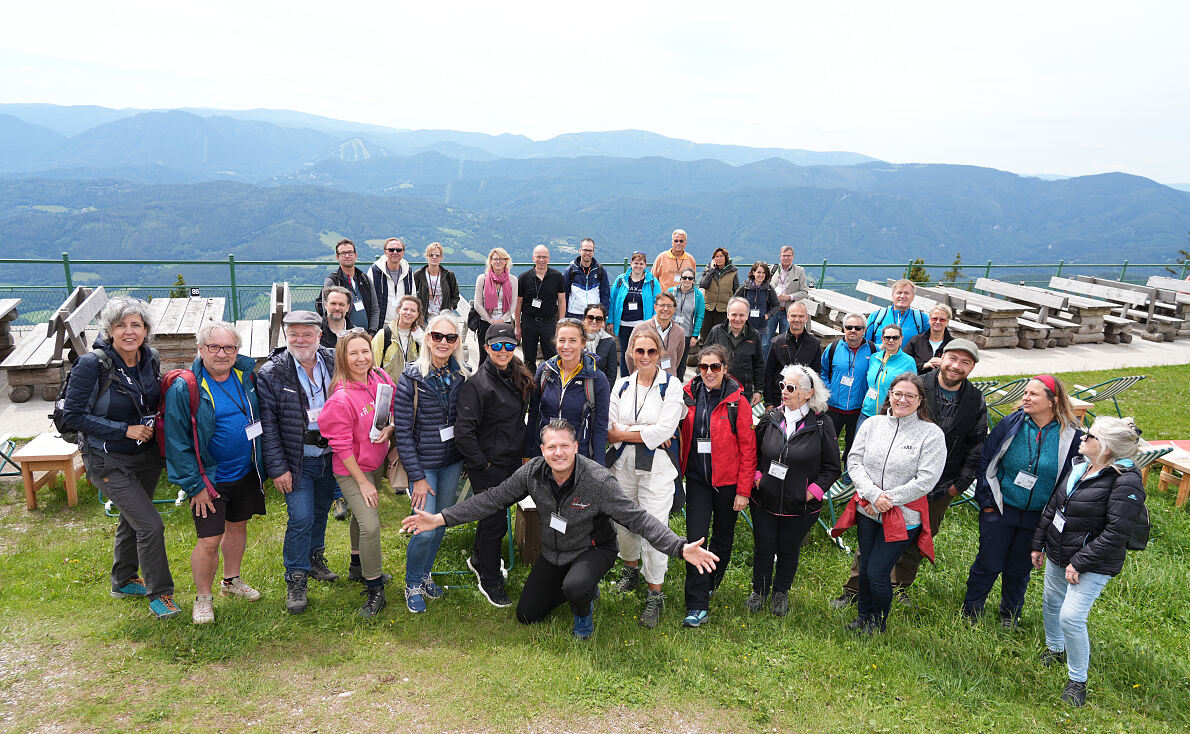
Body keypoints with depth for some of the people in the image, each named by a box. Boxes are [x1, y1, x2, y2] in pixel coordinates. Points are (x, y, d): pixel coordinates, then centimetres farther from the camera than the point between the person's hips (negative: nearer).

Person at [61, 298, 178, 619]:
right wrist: (124, 430, -22)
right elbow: (72, 415, -17)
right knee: (150, 525, -10)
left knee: (131, 520, 22)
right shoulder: (92, 365, -21)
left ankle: (124, 582, 43)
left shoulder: (150, 359, -4)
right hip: (109, 461, -6)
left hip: (146, 455, 6)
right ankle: (159, 593, 7)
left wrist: (154, 422, -3)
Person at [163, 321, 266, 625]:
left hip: (246, 473, 5)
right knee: (209, 541, -3)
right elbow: (176, 442, -13)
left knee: (238, 526, 20)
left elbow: (260, 418, 13)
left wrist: (263, 465, 12)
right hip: (210, 479, -5)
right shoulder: (184, 389, -17)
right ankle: (203, 597, 19)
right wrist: (194, 485, -14)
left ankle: (231, 581, 41)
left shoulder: (246, 375, -2)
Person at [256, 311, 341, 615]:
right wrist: (277, 468, -13)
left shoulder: (334, 362, -3)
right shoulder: (271, 373, -11)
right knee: (301, 518, -7)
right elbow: (267, 426, -10)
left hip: (330, 456, 4)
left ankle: (315, 559, 40)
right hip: (298, 461, -4)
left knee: (321, 512, 18)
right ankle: (296, 580, 9)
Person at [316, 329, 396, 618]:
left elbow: (395, 409, 9)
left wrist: (390, 428, -13)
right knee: (370, 526, -13)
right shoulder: (341, 398, -27)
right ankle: (375, 591, 3)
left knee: (362, 514, 25)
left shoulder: (380, 378, -8)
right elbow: (341, 445, -20)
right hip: (352, 470, -7)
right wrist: (362, 481, -15)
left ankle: (360, 564, 48)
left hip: (377, 462, 7)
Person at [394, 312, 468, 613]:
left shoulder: (460, 376, 0)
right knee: (426, 529, -6)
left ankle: (425, 574, 37)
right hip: (423, 464, -4)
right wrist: (417, 477, -14)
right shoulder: (411, 379, -14)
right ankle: (412, 583, 20)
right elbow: (403, 433, -13)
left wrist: (466, 460, 7)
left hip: (453, 463, 5)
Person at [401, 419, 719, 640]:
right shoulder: (532, 472, -17)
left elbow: (637, 518, -30)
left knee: (575, 586, -36)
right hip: (553, 551, 5)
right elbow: (492, 499, -10)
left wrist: (680, 548, -41)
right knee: (526, 615, 9)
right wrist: (441, 519, -15)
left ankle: (584, 611, 3)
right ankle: (583, 588, 30)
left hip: (592, 549, -5)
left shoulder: (598, 480, -30)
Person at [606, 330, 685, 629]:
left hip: (657, 466, -4)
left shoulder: (671, 385, -4)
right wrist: (648, 431, -12)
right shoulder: (622, 385, 8)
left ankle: (655, 595, 9)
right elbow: (611, 427, 0)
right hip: (624, 463, 4)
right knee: (623, 521, 13)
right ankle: (631, 569, 41)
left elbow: (664, 429, -13)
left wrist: (624, 433, -7)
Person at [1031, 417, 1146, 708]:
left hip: (1093, 564, -8)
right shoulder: (1079, 466, 1)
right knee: (1051, 602, 20)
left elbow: (1116, 533, -25)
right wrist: (1038, 544, 14)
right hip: (1057, 553, 8)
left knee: (1071, 617, -11)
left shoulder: (1125, 482, -24)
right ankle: (1055, 649, 46)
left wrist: (1079, 563, -22)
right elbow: (1053, 505, 10)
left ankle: (1078, 680, 10)